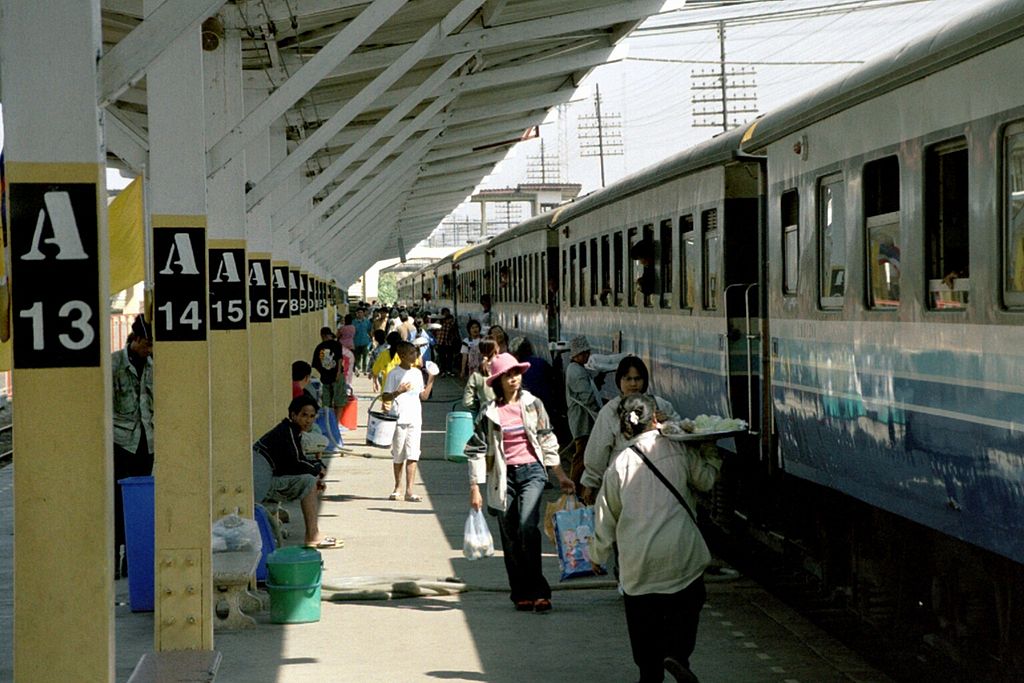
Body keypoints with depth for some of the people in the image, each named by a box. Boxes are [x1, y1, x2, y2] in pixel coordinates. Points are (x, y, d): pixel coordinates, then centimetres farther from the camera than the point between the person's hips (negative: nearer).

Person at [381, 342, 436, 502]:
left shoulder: (417, 373, 11)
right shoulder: (394, 374, -4)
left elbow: (424, 396, 15)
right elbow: (385, 397, -6)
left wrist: (431, 379, 6)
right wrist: (399, 391, -21)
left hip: (415, 420, 3)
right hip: (399, 420, -3)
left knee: (412, 456, -5)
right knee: (398, 457, 8)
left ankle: (409, 491, -6)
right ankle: (397, 488, 24)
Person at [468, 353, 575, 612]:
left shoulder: (533, 404, 4)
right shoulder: (490, 413, 0)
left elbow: (547, 441, 11)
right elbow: (478, 451, 1)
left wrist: (561, 476, 12)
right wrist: (475, 488, -4)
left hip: (532, 471, -1)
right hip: (504, 476, 1)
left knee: (527, 526, -20)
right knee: (510, 537, 4)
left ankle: (536, 590, -14)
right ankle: (521, 593, 15)